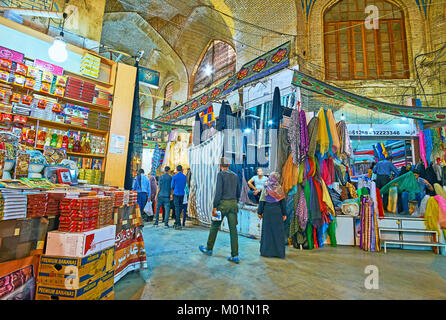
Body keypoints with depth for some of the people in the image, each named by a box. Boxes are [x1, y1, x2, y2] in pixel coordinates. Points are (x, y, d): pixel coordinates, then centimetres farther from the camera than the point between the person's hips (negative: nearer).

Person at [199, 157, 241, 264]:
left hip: (223, 203, -5)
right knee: (233, 229, 6)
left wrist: (215, 207, -12)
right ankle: (235, 256, 9)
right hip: (233, 203, 5)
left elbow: (218, 191, -15)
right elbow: (238, 192, 15)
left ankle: (209, 249, 29)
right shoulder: (235, 176, 12)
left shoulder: (221, 174, -7)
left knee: (214, 227, 12)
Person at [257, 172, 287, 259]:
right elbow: (283, 201, 1)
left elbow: (262, 201, -3)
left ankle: (266, 251, 15)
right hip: (277, 211, 1)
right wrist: (284, 213, 7)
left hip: (267, 210, 0)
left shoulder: (266, 188, -4)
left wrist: (259, 212, 4)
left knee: (267, 230, 8)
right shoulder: (279, 188, -1)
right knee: (278, 230, 8)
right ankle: (279, 251, 14)